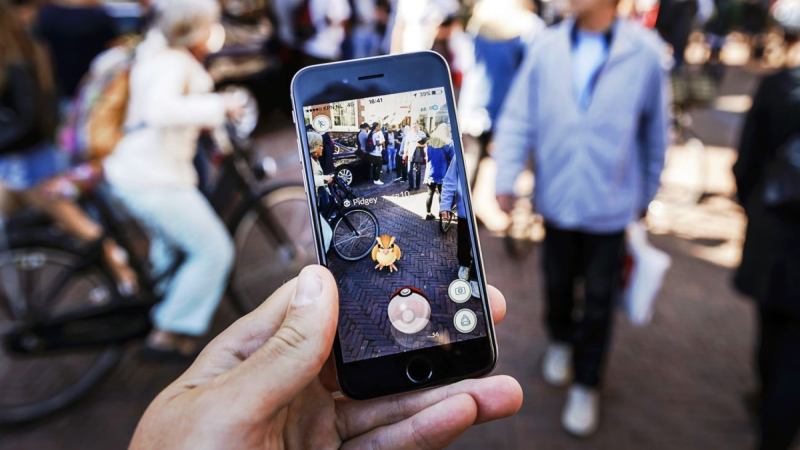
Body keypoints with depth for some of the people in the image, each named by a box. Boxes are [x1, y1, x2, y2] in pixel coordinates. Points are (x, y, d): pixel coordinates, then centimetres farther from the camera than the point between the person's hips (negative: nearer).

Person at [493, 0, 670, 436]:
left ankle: (586, 384, 31)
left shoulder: (645, 52, -10)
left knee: (598, 301, 9)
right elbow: (518, 119, -4)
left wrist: (646, 193, 9)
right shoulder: (546, 47, -8)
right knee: (558, 285, 20)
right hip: (556, 199, 2)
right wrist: (505, 179, -11)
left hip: (610, 205, -1)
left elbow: (655, 133, 1)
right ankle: (560, 341, 50)